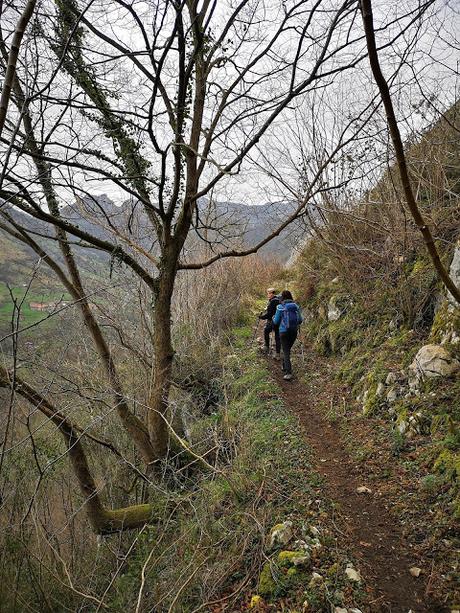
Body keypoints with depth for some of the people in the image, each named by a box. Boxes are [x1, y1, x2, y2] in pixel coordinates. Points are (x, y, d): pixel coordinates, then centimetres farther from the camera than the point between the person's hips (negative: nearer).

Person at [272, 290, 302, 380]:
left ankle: (288, 373, -12)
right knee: (287, 349, 23)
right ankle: (285, 367, 37)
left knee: (286, 352, -2)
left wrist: (274, 318, 18)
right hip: (294, 331, 4)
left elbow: (276, 322, -5)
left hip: (284, 331, -4)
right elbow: (300, 320, 4)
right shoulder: (296, 306, 1)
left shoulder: (280, 307, -10)